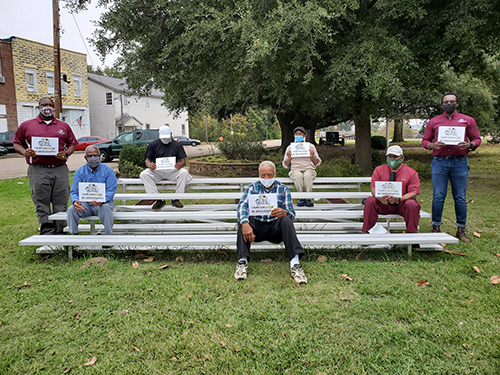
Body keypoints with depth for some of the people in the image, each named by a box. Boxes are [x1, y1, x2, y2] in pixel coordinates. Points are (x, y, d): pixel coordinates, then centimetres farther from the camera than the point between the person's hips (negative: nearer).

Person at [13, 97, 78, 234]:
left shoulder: (64, 126, 15)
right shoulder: (26, 125, 12)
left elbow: (72, 143, 17)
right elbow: (16, 143, 15)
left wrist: (66, 154, -3)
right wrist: (24, 152, -6)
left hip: (60, 170, 1)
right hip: (38, 170, -1)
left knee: (60, 205, 2)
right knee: (42, 206, -2)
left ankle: (59, 235, 11)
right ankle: (47, 235, 2)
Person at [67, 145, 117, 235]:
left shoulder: (108, 170, -1)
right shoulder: (79, 172, 8)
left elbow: (111, 190, -10)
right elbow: (74, 191, 3)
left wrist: (102, 200, -32)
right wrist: (75, 201, -22)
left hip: (103, 202, -3)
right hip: (84, 203, 3)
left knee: (105, 208, -36)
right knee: (71, 209, -26)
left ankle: (109, 235, -24)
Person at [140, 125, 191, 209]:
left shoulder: (177, 145, 13)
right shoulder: (153, 145, 13)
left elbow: (183, 160, 6)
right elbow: (147, 160, 9)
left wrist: (180, 164, -21)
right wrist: (149, 164, -18)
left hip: (172, 171, 0)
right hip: (157, 171, 1)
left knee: (184, 172, -31)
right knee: (144, 174, -29)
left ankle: (176, 199, -22)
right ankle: (159, 200, -26)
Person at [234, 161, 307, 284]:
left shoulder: (283, 189, 6)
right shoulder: (252, 188, 5)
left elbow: (292, 213, -2)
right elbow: (242, 206, -13)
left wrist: (284, 213, -30)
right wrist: (245, 223, -35)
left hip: (276, 227, 0)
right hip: (257, 227, 0)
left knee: (286, 220, -30)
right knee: (244, 219, -28)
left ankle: (295, 265, -38)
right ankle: (242, 262, -32)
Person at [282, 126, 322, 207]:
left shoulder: (311, 146, 17)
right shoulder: (290, 147, 18)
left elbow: (318, 163, 15)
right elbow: (285, 165, 16)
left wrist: (312, 157, -5)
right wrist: (289, 158, -5)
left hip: (309, 169, 0)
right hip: (295, 170, 0)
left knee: (307, 175, -37)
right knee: (298, 175, -38)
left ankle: (308, 198, -25)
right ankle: (301, 198, -26)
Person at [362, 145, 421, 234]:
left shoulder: (411, 173, 2)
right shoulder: (379, 170, 8)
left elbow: (413, 193, -6)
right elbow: (374, 189, 0)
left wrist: (398, 199, -26)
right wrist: (380, 198, -24)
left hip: (402, 204, -1)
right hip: (383, 203, 1)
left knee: (412, 205, -32)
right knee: (370, 201, -25)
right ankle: (367, 232, -18)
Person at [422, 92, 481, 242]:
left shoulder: (467, 120, 11)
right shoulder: (433, 121, 11)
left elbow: (477, 139, 11)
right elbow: (425, 141, 12)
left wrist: (469, 145, -11)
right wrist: (433, 145, -10)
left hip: (460, 163, 0)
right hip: (439, 162, 0)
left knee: (460, 198, 3)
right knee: (438, 197, 0)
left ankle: (461, 230, 13)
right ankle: (436, 227, 10)